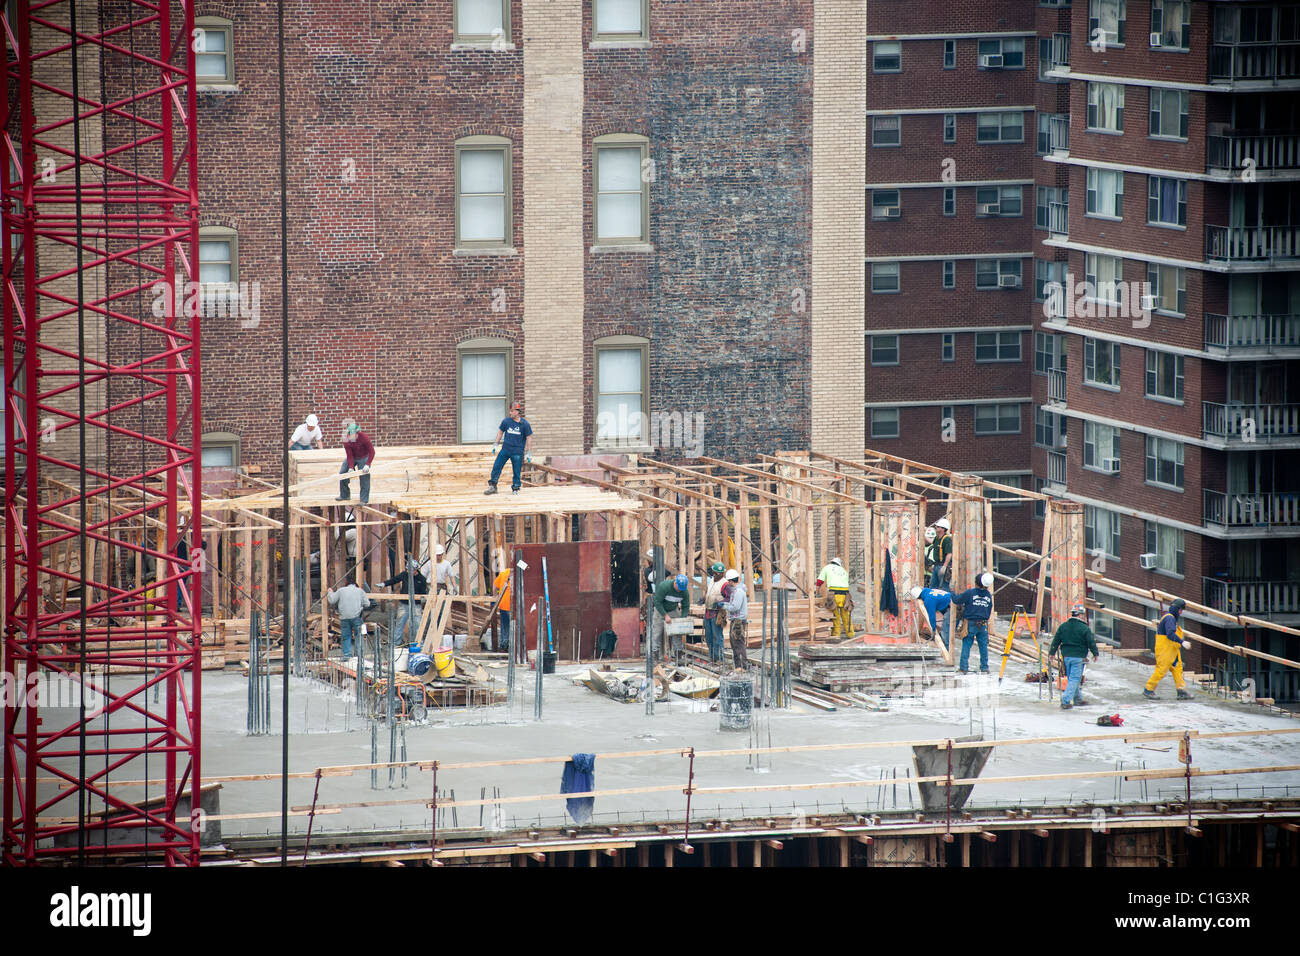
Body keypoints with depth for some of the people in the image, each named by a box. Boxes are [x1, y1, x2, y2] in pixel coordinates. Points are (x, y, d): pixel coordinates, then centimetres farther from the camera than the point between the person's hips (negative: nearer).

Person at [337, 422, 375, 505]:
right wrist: (350, 468, -29)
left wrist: (367, 465, -31)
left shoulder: (364, 437, -30)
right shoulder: (346, 441, -21)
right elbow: (349, 455, -18)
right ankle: (344, 495, 19)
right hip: (352, 458, 4)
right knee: (342, 473, 1)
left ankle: (364, 500, -5)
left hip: (363, 458, -4)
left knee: (364, 477, -11)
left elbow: (372, 451, -25)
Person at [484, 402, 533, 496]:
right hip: (505, 450, 2)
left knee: (517, 472, 3)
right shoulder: (506, 421, 0)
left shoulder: (525, 424, -7)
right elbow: (500, 432, 14)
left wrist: (529, 453, -2)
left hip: (518, 452, -2)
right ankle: (492, 487, 6)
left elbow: (529, 438, -1)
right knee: (496, 467, -3)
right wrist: (495, 444, 10)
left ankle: (515, 489, 18)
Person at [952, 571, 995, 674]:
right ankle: (984, 668, 10)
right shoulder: (988, 595, 3)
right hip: (983, 624, 3)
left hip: (971, 623, -3)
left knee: (966, 646, 3)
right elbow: (989, 612, 12)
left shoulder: (970, 593, -10)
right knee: (983, 646, 8)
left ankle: (964, 668, 2)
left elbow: (956, 600, -6)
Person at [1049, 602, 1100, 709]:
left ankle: (1077, 699, 29)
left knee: (1071, 678, 18)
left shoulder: (1063, 626, 5)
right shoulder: (1085, 628, -10)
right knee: (1075, 679, -4)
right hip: (1078, 657, -6)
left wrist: (1052, 652, 19)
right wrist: (1095, 653, 9)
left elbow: (1056, 640, 10)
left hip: (1066, 656, 6)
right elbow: (1091, 642, -6)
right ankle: (1065, 701, -13)